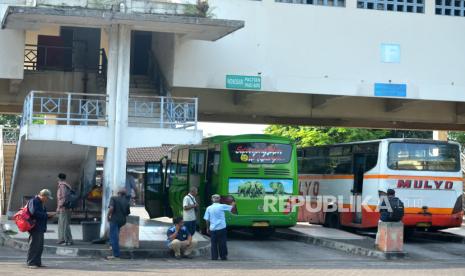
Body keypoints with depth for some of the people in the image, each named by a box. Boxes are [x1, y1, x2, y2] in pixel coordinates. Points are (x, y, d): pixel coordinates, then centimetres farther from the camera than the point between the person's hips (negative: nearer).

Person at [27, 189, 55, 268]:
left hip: (40, 228, 10)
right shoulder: (33, 201, -12)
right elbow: (34, 213, -24)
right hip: (35, 228, -10)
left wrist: (49, 215, 7)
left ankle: (38, 262, 19)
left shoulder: (41, 203, 20)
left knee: (40, 246, 12)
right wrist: (46, 214, -20)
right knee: (34, 245, -7)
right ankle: (31, 263, -2)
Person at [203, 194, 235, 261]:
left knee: (214, 244, 7)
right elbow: (231, 207, 9)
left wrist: (207, 228, 13)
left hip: (213, 229, 2)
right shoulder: (222, 206, -5)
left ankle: (214, 257, 6)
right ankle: (223, 256, 11)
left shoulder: (209, 208, 1)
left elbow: (207, 219, 3)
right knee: (222, 243, 7)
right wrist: (233, 204, 31)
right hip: (221, 228, -2)